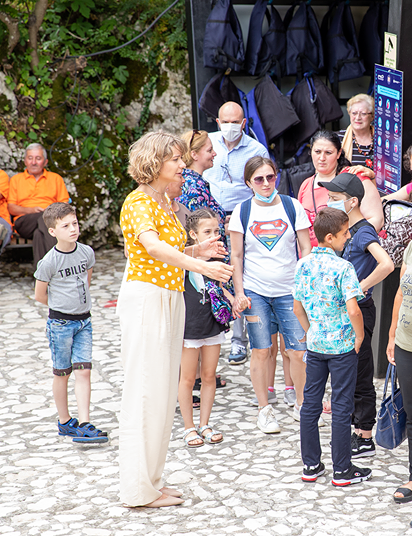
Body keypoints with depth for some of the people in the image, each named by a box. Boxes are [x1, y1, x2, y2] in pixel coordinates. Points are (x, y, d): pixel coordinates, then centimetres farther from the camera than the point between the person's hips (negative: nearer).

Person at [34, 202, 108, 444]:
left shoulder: (87, 252, -1)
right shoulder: (49, 262, -15)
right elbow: (40, 295, -5)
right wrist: (64, 305, 5)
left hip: (84, 321, 4)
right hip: (60, 323, -4)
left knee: (84, 371, -3)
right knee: (62, 374, 8)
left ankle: (84, 424, -4)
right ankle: (65, 422, 22)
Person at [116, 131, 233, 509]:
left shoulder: (165, 201, 15)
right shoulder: (139, 202, -14)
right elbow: (151, 246, -33)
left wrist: (198, 250, 3)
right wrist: (198, 264, -46)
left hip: (170, 299, 9)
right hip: (145, 297, -9)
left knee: (164, 390, 12)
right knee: (146, 389, -6)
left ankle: (151, 479, 21)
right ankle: (140, 489, 0)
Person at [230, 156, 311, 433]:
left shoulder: (292, 207, 1)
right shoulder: (242, 211, 1)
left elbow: (306, 248, 4)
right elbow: (237, 255, 4)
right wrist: (239, 293, -2)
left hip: (289, 290, 0)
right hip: (255, 291, 0)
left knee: (299, 351, -3)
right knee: (261, 351, 2)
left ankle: (301, 404, 17)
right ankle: (265, 409, 16)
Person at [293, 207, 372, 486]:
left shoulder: (303, 265, 2)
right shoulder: (343, 267, -17)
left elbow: (298, 307, 9)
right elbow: (353, 309, -25)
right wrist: (360, 337, -10)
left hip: (315, 345, 6)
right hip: (343, 347, -6)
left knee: (311, 403, 12)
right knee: (341, 407, 2)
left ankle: (311, 465, 19)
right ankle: (342, 471, 9)